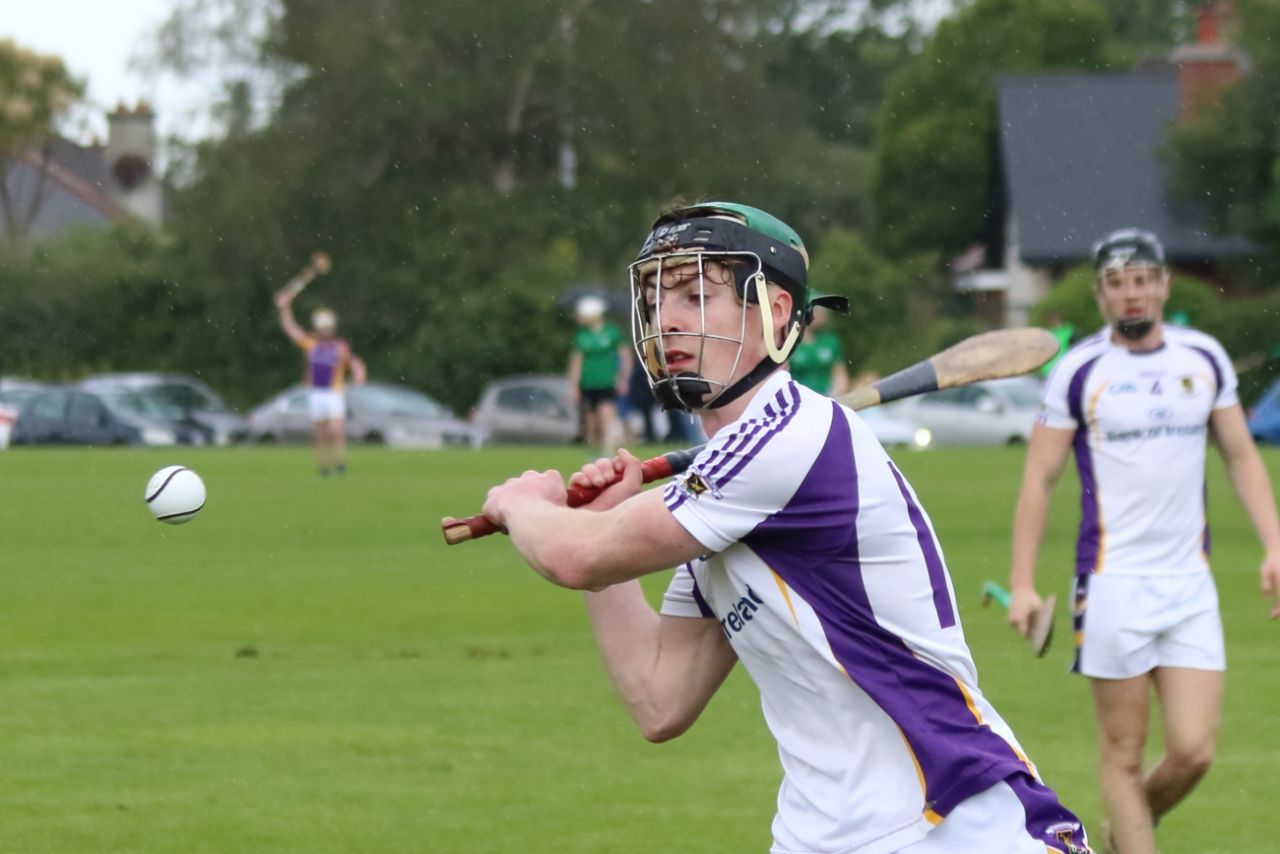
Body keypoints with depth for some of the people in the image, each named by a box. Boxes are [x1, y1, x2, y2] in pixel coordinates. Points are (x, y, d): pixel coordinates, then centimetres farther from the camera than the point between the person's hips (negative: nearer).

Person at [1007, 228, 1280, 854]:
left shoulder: (1204, 358, 8)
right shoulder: (1079, 370, -3)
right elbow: (1039, 479, -1)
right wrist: (1023, 582, -7)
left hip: (1190, 584, 3)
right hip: (1113, 584, -3)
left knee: (1193, 752, -3)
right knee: (1123, 756, -2)